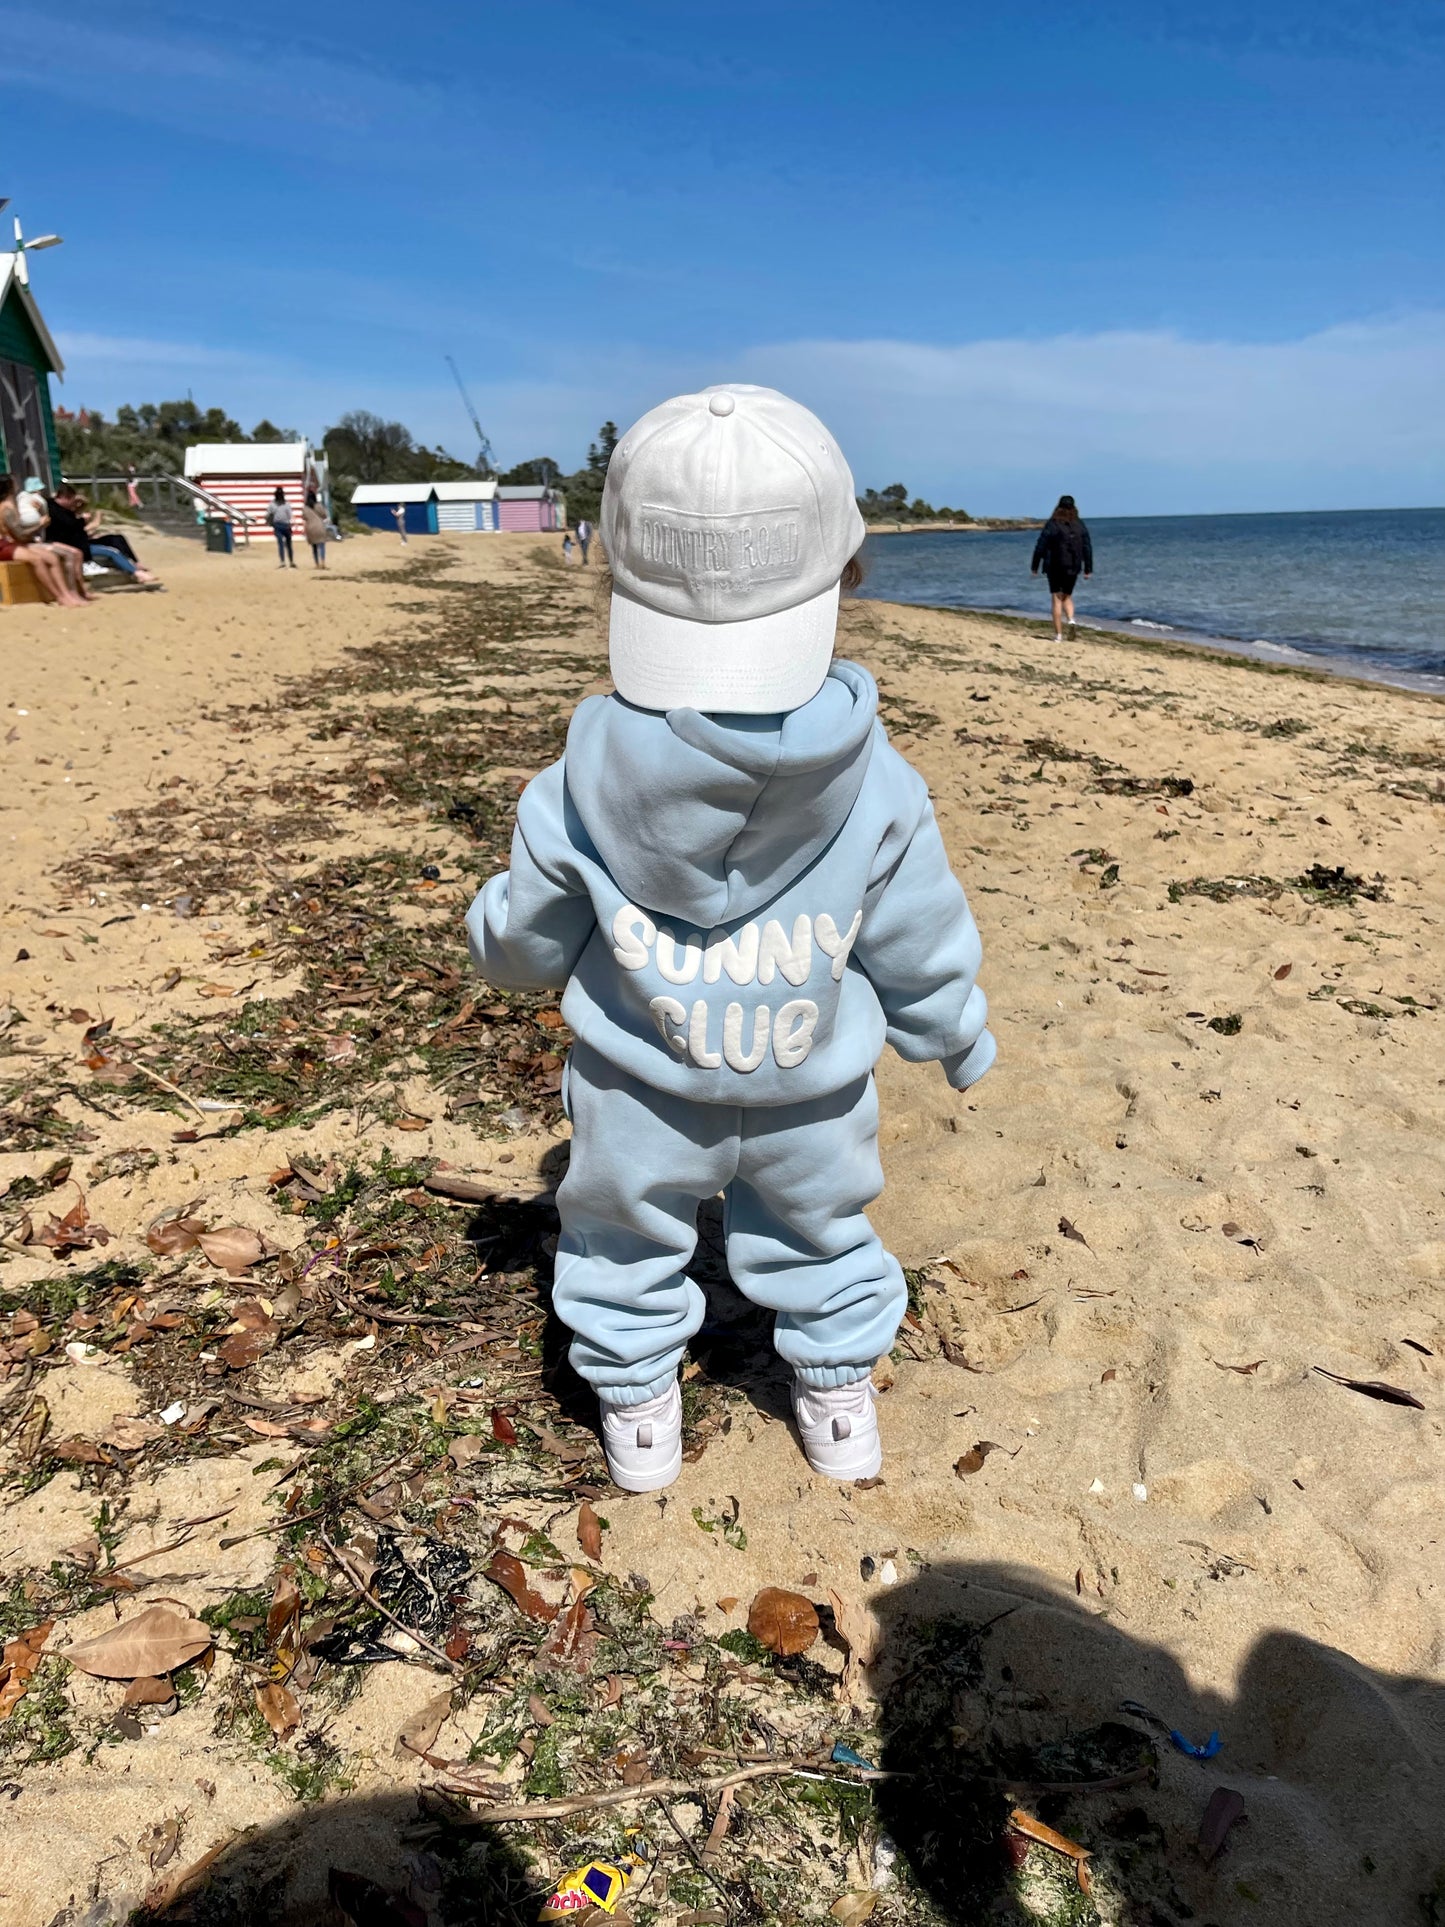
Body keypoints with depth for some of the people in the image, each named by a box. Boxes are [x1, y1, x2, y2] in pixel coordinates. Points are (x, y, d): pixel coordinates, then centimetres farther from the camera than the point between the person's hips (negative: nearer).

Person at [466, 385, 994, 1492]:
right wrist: (960, 1040, 11)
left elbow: (526, 943, -7)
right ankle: (841, 1405, 45)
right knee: (820, 1237, 26)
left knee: (626, 1243, 24)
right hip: (814, 1101, 1)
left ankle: (639, 1417, 42)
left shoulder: (580, 793, -23)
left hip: (639, 1096, 0)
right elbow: (922, 950, -9)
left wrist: (496, 941, 18)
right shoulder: (877, 789, -22)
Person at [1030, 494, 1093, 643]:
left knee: (1057, 599, 1)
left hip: (1054, 566, -3)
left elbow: (1040, 547, -8)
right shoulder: (1080, 525, 4)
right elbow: (1087, 548, 5)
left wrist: (1034, 567, 0)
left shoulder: (1052, 524, -7)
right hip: (1073, 567, 3)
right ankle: (1071, 620, -7)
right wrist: (1088, 569, 10)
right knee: (1067, 596, 20)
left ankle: (1058, 635, -2)